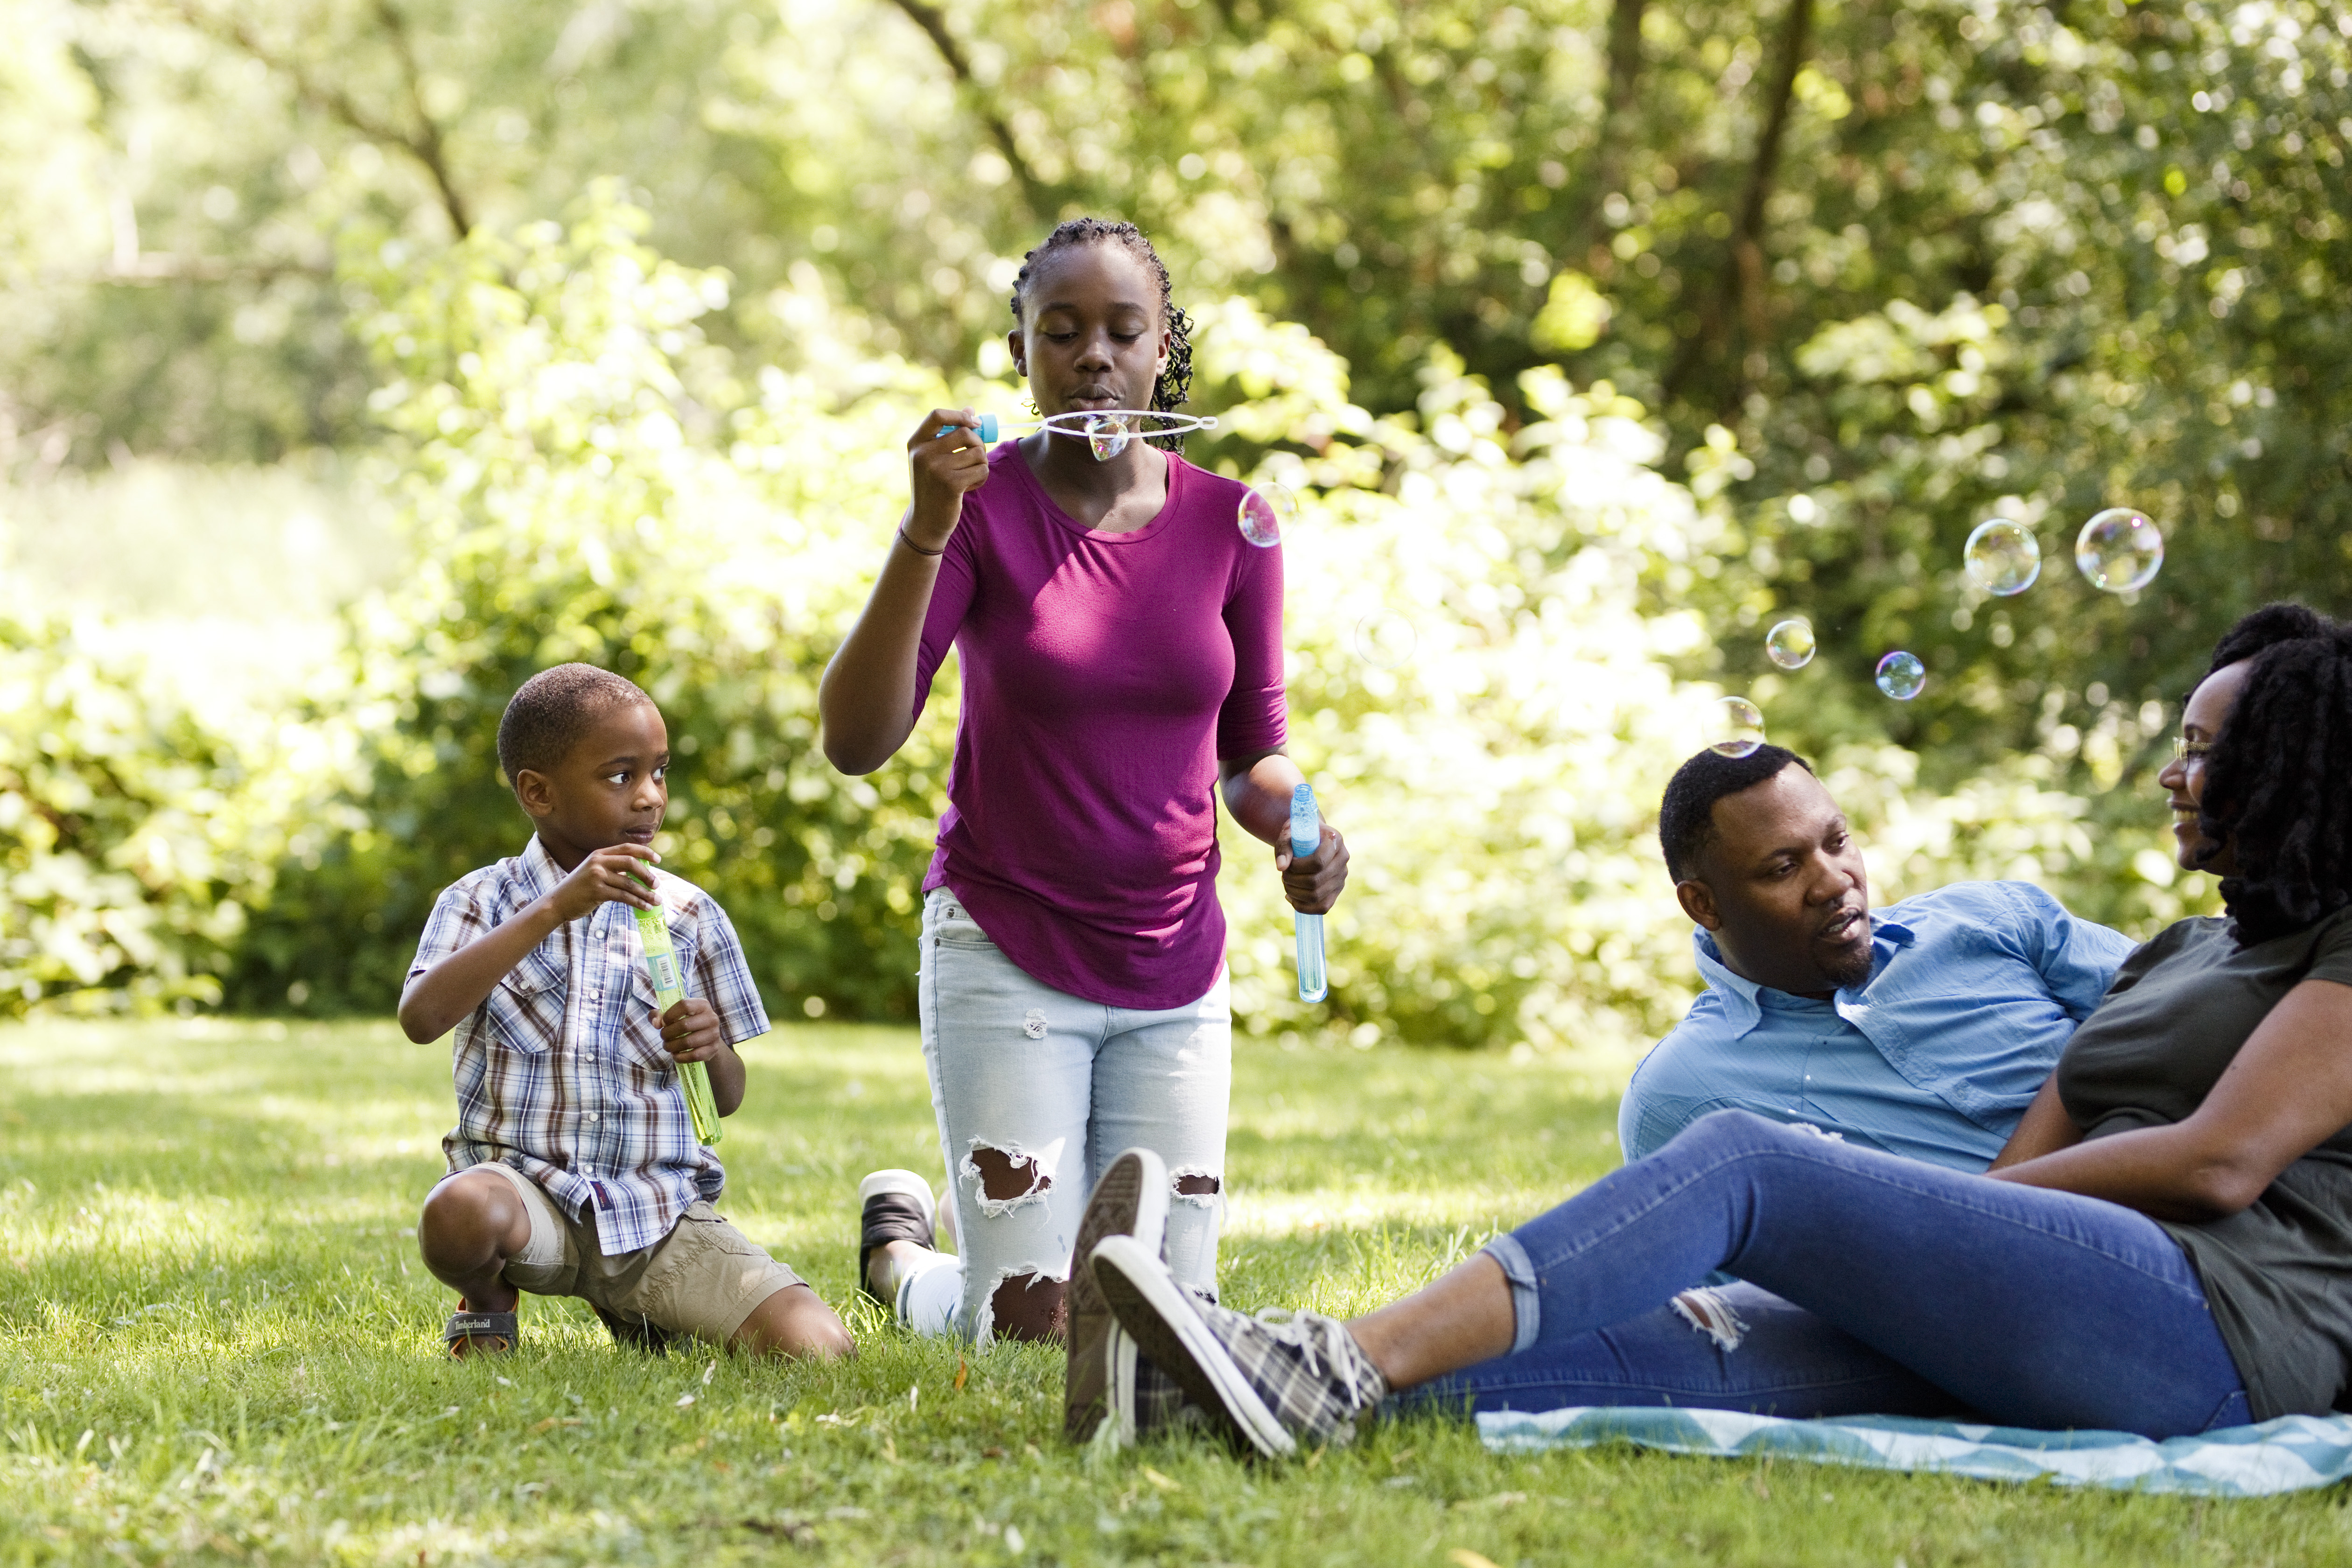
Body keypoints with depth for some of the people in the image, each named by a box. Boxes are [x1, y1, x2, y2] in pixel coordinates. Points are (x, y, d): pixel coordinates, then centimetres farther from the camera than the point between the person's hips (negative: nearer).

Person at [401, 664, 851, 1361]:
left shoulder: (689, 917, 10)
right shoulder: (483, 902, 3)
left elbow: (729, 1098, 15)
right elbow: (421, 1017, -18)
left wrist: (712, 1051, -10)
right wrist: (553, 912, -22)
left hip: (658, 1206, 3)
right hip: (527, 1185, -2)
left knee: (817, 1348, -19)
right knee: (458, 1212, -40)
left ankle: (634, 1309, 14)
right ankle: (488, 1304, 1)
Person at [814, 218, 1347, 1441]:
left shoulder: (1227, 523, -1)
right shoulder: (983, 505, -10)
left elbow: (1251, 750, 9)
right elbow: (856, 741, -20)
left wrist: (1295, 831, -13)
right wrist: (924, 537, -31)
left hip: (1174, 972, 3)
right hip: (1005, 958, -3)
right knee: (1028, 1334, -5)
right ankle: (895, 1249, 29)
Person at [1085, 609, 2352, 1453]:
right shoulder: (2178, 953, 32)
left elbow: (2224, 1161, -8)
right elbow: (2014, 1170, 21)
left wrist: (1908, 1217, 0)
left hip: (2219, 1314, -7)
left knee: (1745, 1161, -20)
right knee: (1689, 1358, -15)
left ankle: (1338, 1376, -32)